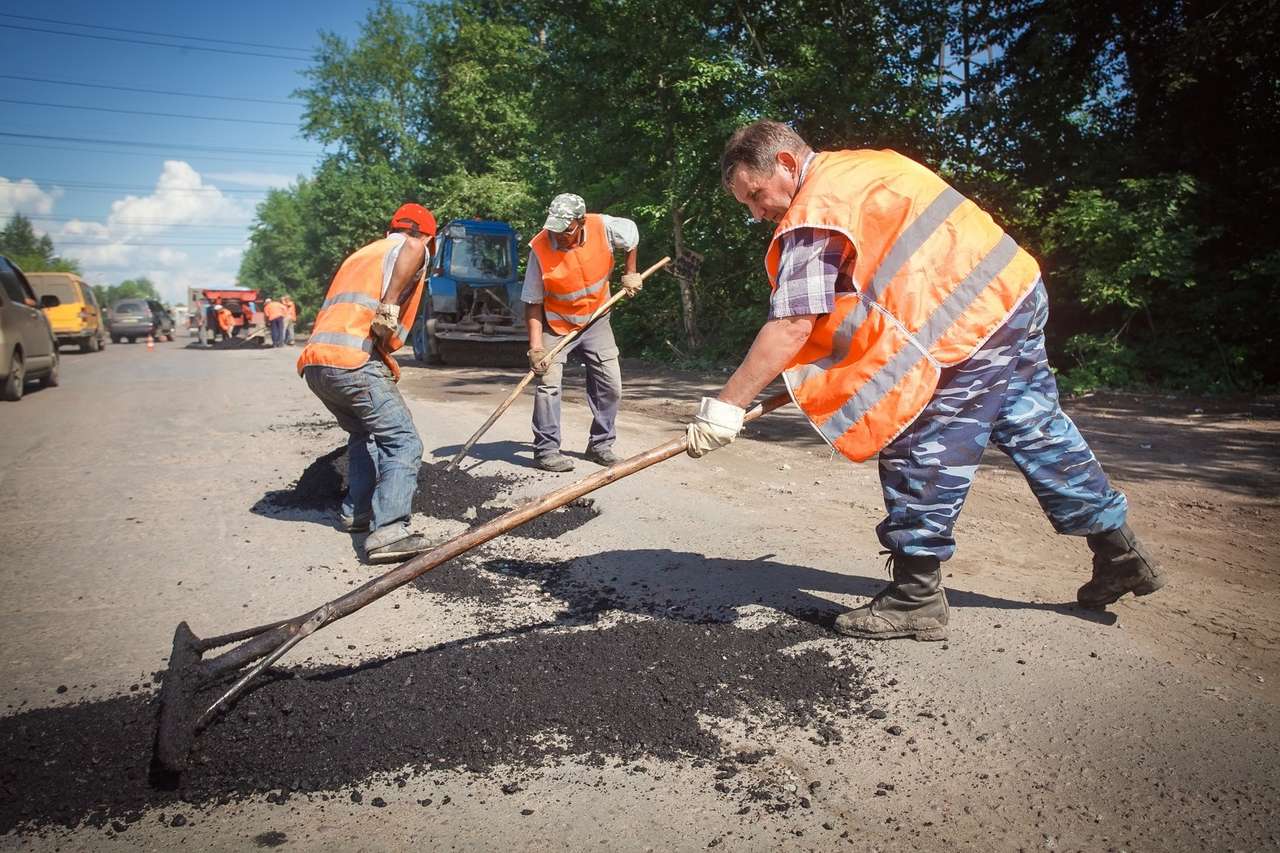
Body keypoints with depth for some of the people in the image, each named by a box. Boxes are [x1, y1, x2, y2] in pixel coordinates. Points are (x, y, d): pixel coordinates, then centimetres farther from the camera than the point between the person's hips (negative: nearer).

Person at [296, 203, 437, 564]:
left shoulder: (362, 253, 31)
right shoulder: (413, 250, 8)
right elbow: (413, 247, -20)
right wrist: (389, 305, -21)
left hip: (315, 363, 8)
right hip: (353, 362, -8)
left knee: (364, 434, 27)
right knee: (403, 443, -8)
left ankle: (356, 512, 26)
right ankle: (388, 531, -22)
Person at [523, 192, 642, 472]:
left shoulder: (604, 227, -20)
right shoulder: (540, 248, -24)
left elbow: (632, 233, 5)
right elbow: (533, 303, -18)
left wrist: (630, 274, 7)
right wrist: (536, 345, -25)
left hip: (596, 320, 3)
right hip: (556, 325, -3)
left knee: (611, 385, 1)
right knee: (548, 383, -14)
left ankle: (601, 444, 15)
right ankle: (546, 450, -5)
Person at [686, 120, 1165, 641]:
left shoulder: (816, 210, -15)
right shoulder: (859, 168, 16)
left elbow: (791, 327, -23)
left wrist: (725, 406, -21)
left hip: (971, 321, -10)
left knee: (920, 453, -4)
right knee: (1035, 429, 20)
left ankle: (916, 598, 5)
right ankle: (1120, 553, 34)